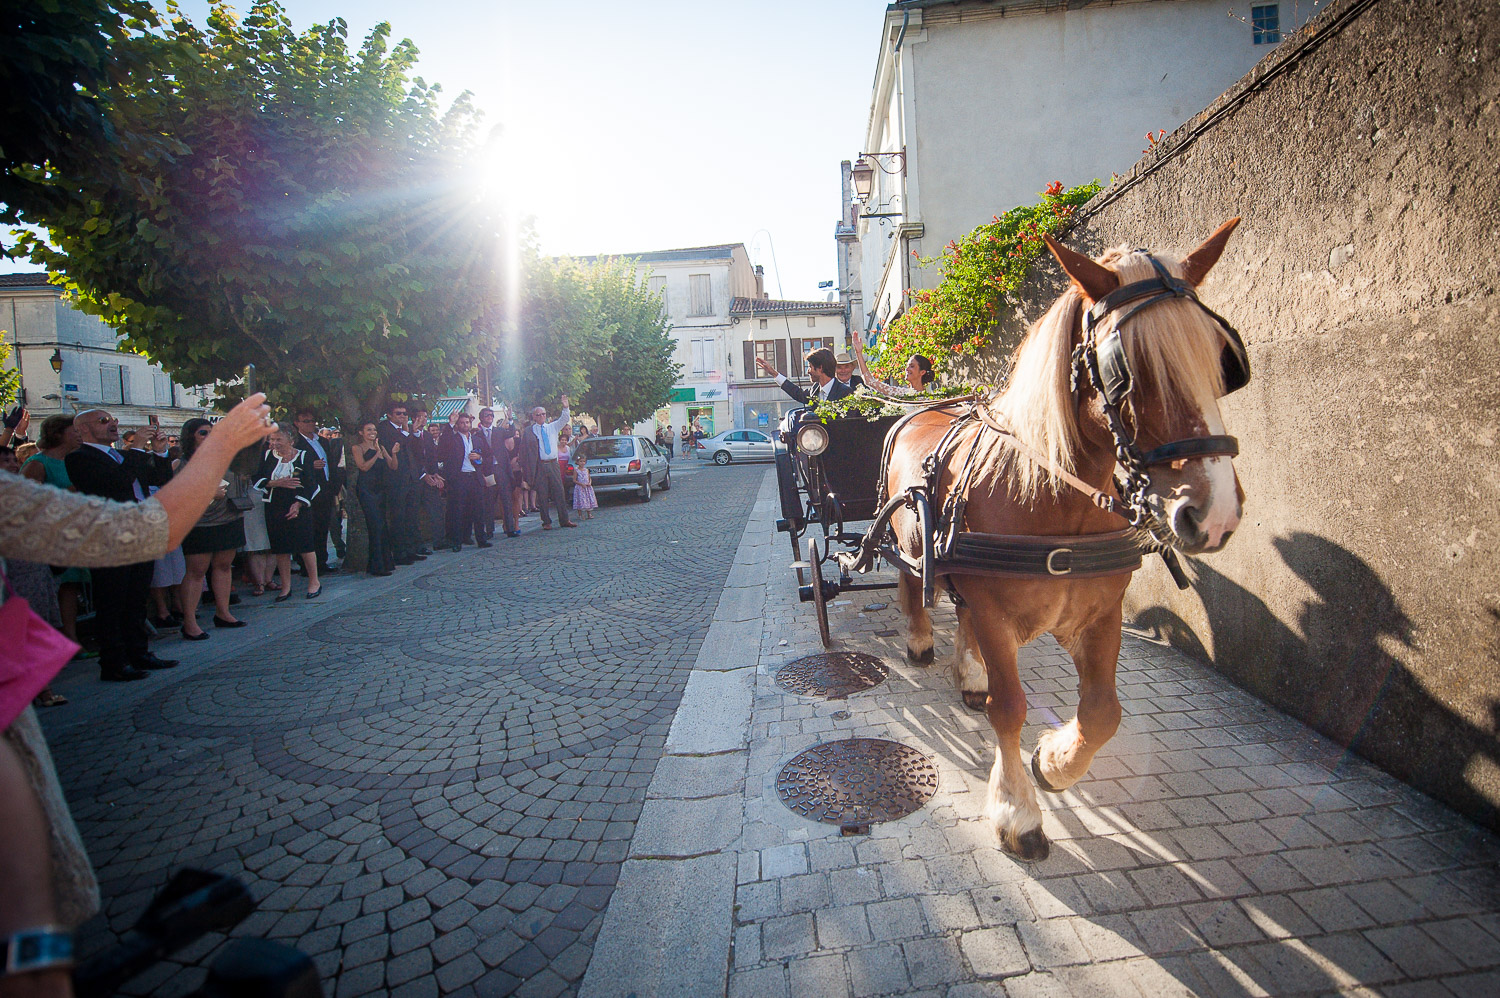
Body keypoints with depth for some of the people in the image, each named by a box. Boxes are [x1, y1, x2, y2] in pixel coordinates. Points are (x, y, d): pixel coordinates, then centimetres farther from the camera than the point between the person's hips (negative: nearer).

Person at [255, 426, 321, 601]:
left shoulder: (303, 456, -2)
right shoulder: (267, 456, 7)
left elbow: (311, 484, -5)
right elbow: (258, 480, 3)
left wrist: (298, 504, -15)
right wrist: (276, 483, -14)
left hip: (299, 508, -3)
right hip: (274, 508, 3)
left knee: (304, 547, -4)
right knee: (280, 548, 5)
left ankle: (314, 582, 12)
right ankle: (286, 588, 15)